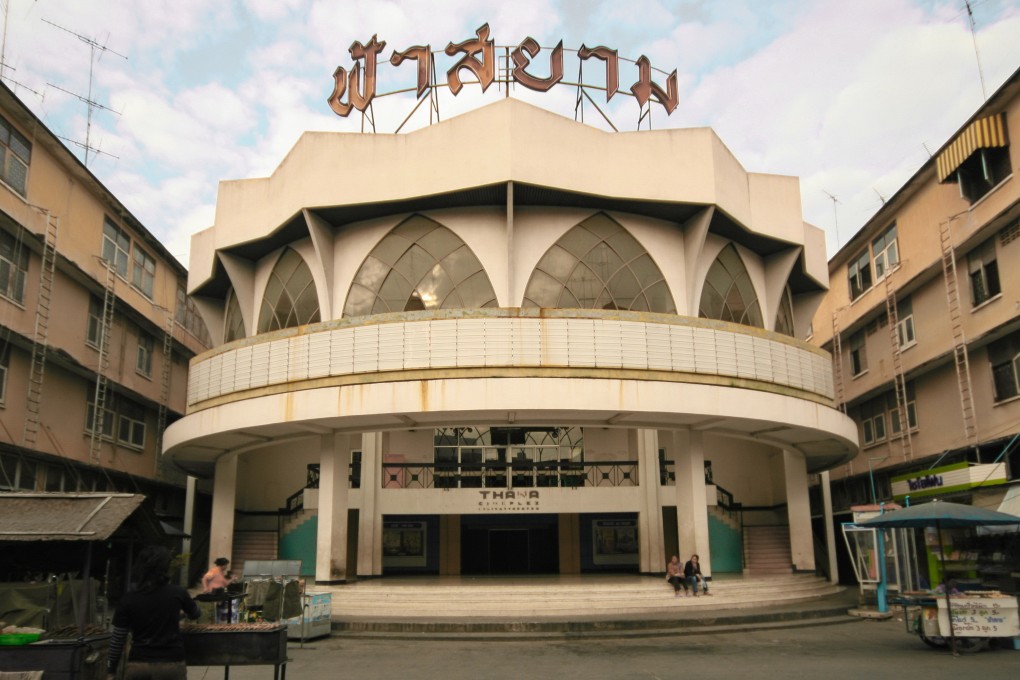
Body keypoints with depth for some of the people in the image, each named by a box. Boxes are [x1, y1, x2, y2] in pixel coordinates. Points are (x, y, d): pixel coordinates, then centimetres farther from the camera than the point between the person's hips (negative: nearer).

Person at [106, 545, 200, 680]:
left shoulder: (128, 600, -2)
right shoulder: (177, 593, -1)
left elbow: (117, 641, 0)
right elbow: (195, 613, 19)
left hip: (137, 666, 1)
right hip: (171, 665, -1)